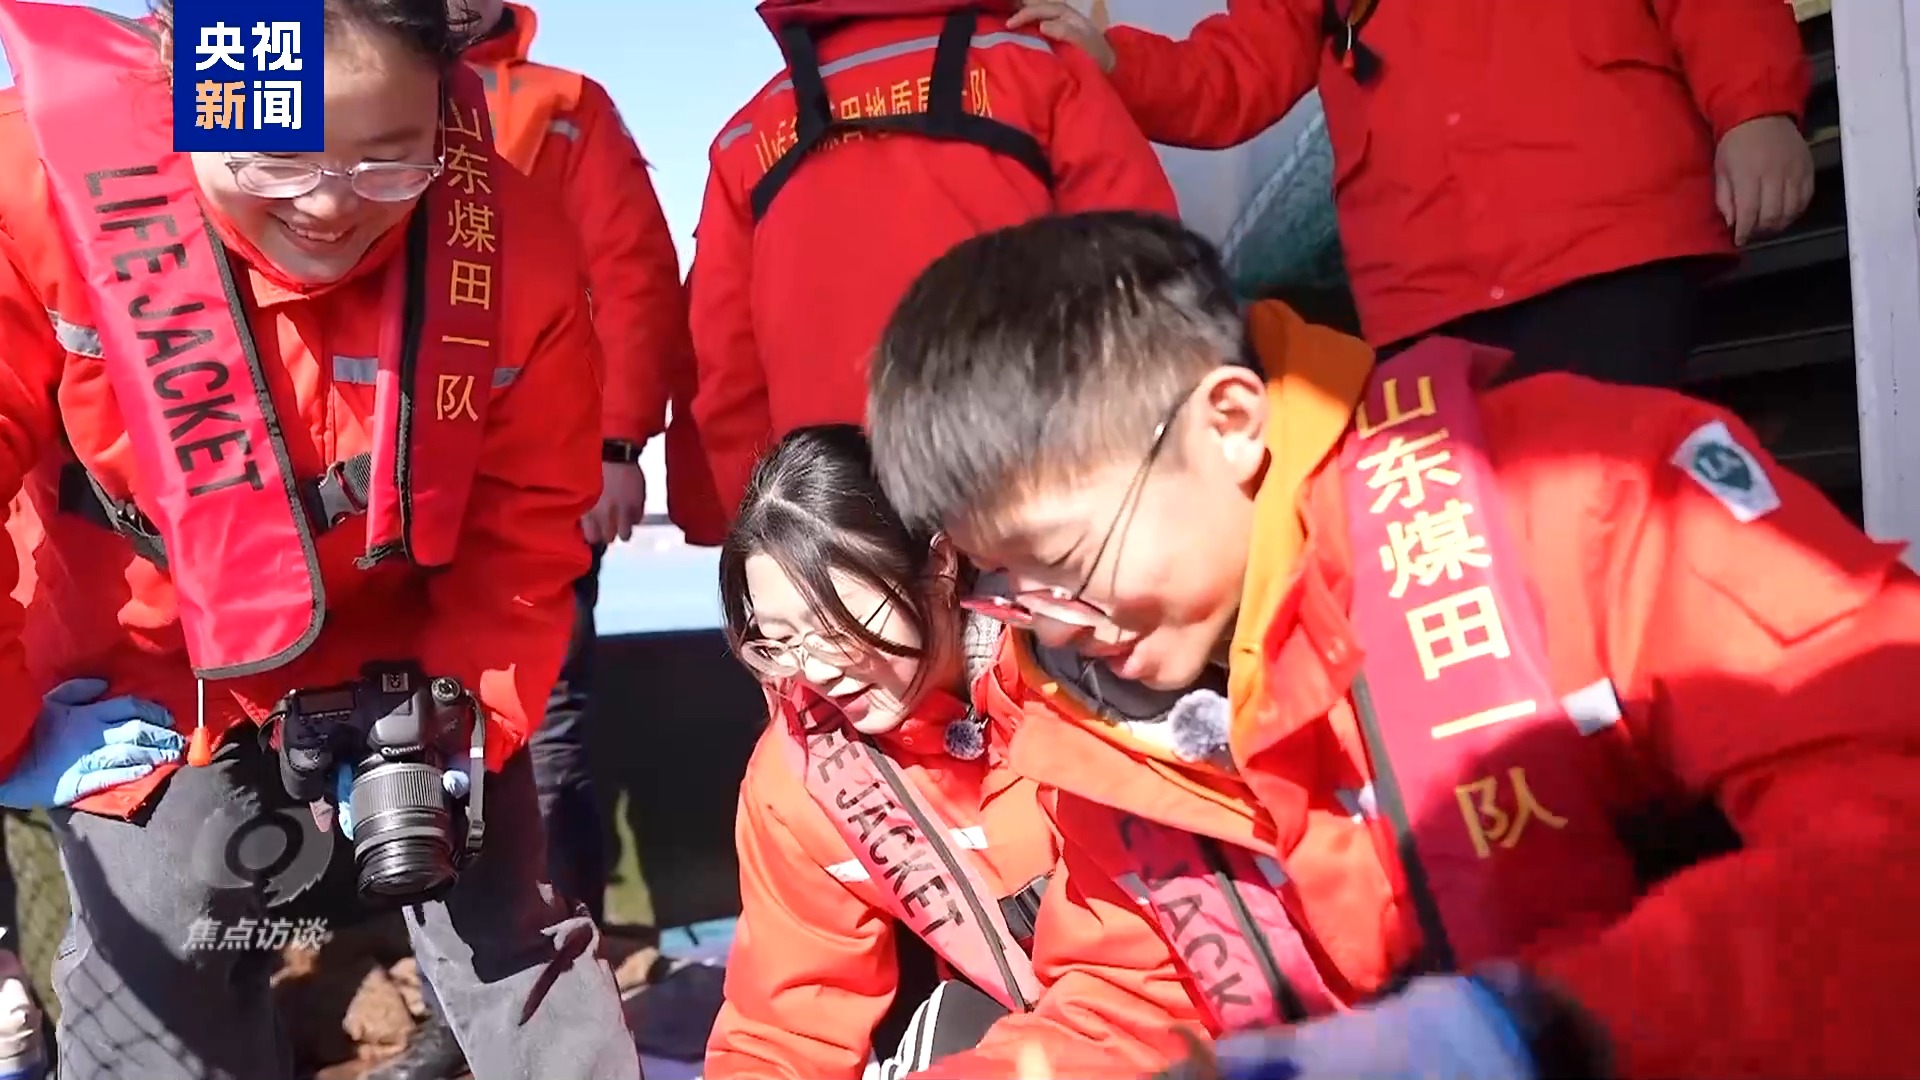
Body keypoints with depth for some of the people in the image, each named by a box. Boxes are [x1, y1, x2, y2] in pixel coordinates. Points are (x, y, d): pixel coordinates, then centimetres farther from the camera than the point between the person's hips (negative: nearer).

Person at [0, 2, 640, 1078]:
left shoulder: (513, 244, -21)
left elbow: (524, 528, -9)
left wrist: (464, 706, -16)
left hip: (404, 662, 1)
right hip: (150, 676, 0)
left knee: (516, 937, 10)